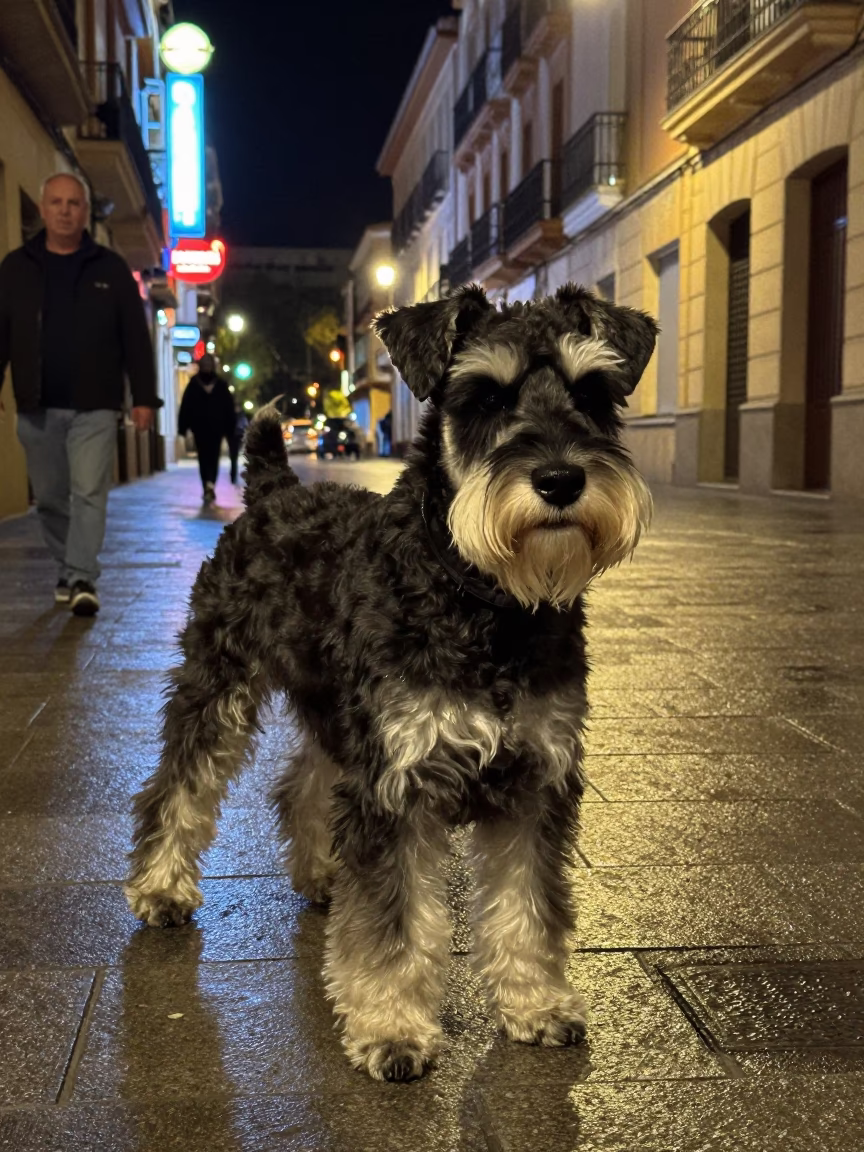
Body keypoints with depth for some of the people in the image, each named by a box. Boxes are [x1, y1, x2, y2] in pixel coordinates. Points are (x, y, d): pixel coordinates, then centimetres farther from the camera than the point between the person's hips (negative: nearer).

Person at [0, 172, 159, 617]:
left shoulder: (111, 268, 4)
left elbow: (135, 337, 3)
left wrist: (144, 397, -2)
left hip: (95, 406, -2)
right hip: (36, 408, 3)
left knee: (89, 493, -10)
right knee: (50, 498, 8)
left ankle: (82, 580, -9)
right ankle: (66, 573, 22)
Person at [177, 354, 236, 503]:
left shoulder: (193, 384, 1)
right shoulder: (222, 385, 4)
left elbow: (185, 407, 0)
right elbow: (229, 409, 6)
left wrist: (182, 428, 1)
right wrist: (230, 430, 9)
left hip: (199, 427, 0)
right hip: (216, 428, 1)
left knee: (203, 458, 6)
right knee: (213, 457, 4)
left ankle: (207, 488, -1)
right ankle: (211, 484, -19)